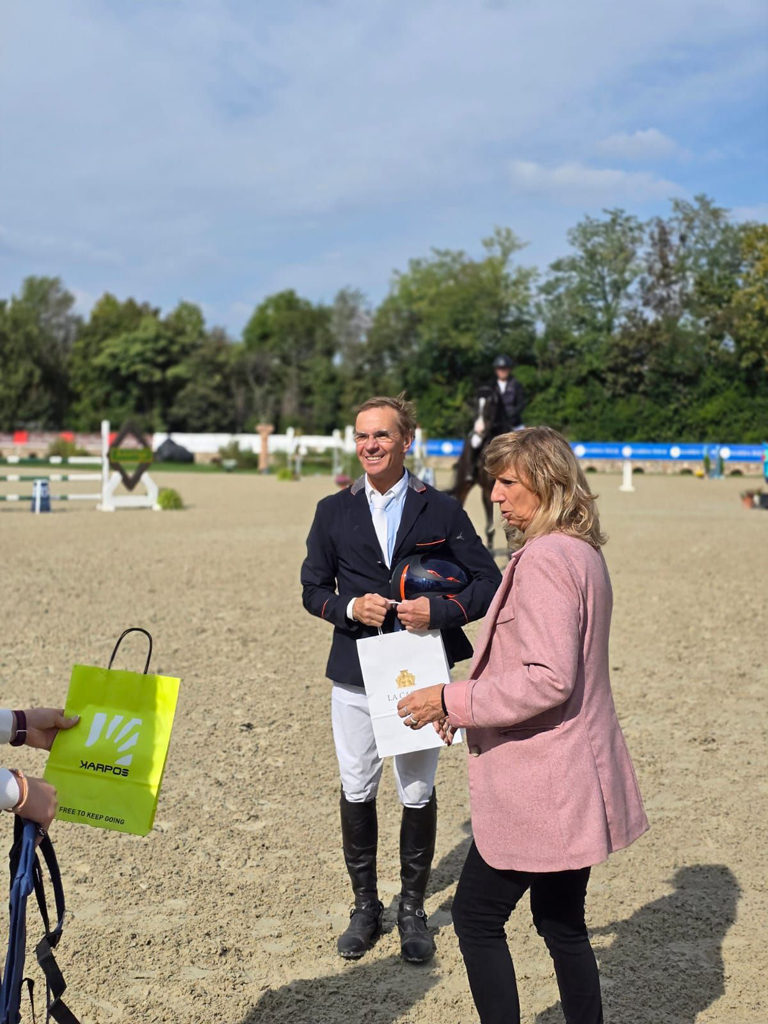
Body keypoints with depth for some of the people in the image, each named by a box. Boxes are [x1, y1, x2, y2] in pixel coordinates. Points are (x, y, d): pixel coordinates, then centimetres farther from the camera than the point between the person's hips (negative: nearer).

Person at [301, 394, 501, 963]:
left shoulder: (442, 511, 0)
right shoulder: (334, 512, 6)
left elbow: (488, 582, 1)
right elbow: (313, 588, 8)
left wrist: (440, 611, -16)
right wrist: (350, 607, -12)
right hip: (355, 674, 2)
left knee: (419, 794, 7)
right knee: (357, 792, 9)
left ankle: (413, 910, 25)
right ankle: (365, 906, 26)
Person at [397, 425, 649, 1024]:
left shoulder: (543, 560, -20)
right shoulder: (583, 553, 11)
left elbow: (549, 679, -26)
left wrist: (454, 700, -19)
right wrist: (471, 701, 15)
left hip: (538, 787, -10)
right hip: (575, 782, 10)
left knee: (476, 916, 3)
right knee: (562, 923, 18)